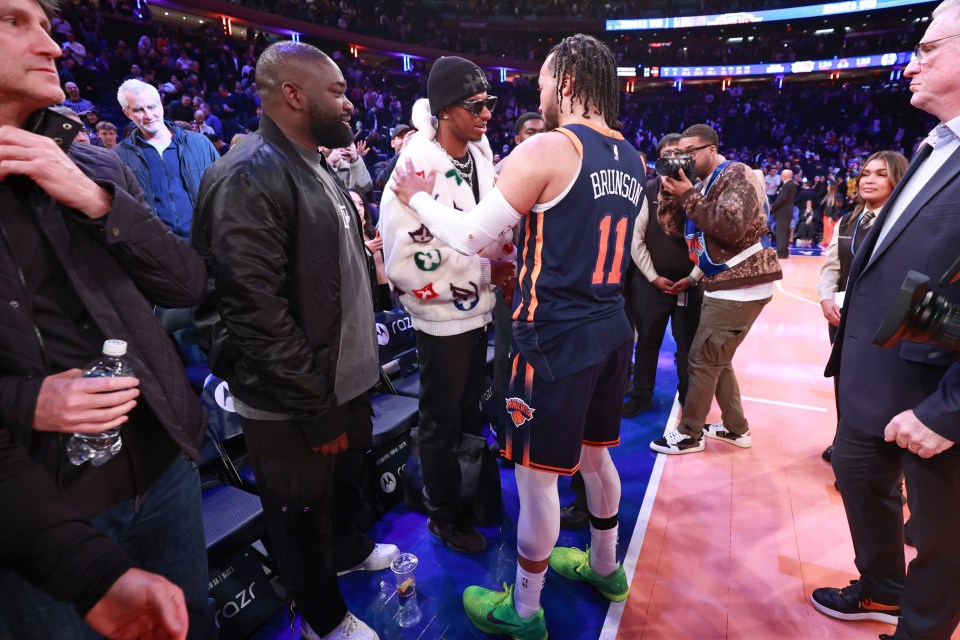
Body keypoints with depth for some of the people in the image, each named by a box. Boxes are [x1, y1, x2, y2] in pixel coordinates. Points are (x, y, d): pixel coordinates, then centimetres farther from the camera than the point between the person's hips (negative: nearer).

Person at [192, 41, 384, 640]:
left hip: (346, 377, 9)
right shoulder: (249, 176, -20)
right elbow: (256, 309, -25)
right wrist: (314, 400, -20)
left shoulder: (316, 168, 11)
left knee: (348, 476, 28)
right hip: (294, 401, -8)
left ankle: (349, 548, 55)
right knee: (302, 512, 15)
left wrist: (362, 352, 14)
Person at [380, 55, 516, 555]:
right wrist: (484, 271, -19)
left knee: (470, 412, 23)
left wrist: (506, 258, -1)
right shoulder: (417, 169, -22)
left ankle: (472, 491, 45)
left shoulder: (480, 153, 3)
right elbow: (406, 262, -25)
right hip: (442, 317, -7)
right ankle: (444, 516, 32)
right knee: (442, 423, 10)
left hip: (478, 310, 8)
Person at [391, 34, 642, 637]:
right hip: (611, 328, 8)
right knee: (594, 452, 24)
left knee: (537, 474, 7)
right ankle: (605, 566, 46)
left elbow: (471, 236, -11)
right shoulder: (631, 158, 11)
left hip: (557, 337, -8)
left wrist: (419, 196, 5)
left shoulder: (546, 149, -12)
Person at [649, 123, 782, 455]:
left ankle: (689, 434, 9)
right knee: (717, 359, 16)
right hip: (723, 285, 9)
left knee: (702, 360, -4)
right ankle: (736, 427, 30)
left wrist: (688, 195, -21)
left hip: (741, 286, -9)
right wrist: (669, 191, -5)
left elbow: (731, 228, -26)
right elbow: (672, 227, 9)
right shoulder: (701, 185, 14)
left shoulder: (736, 174, -12)